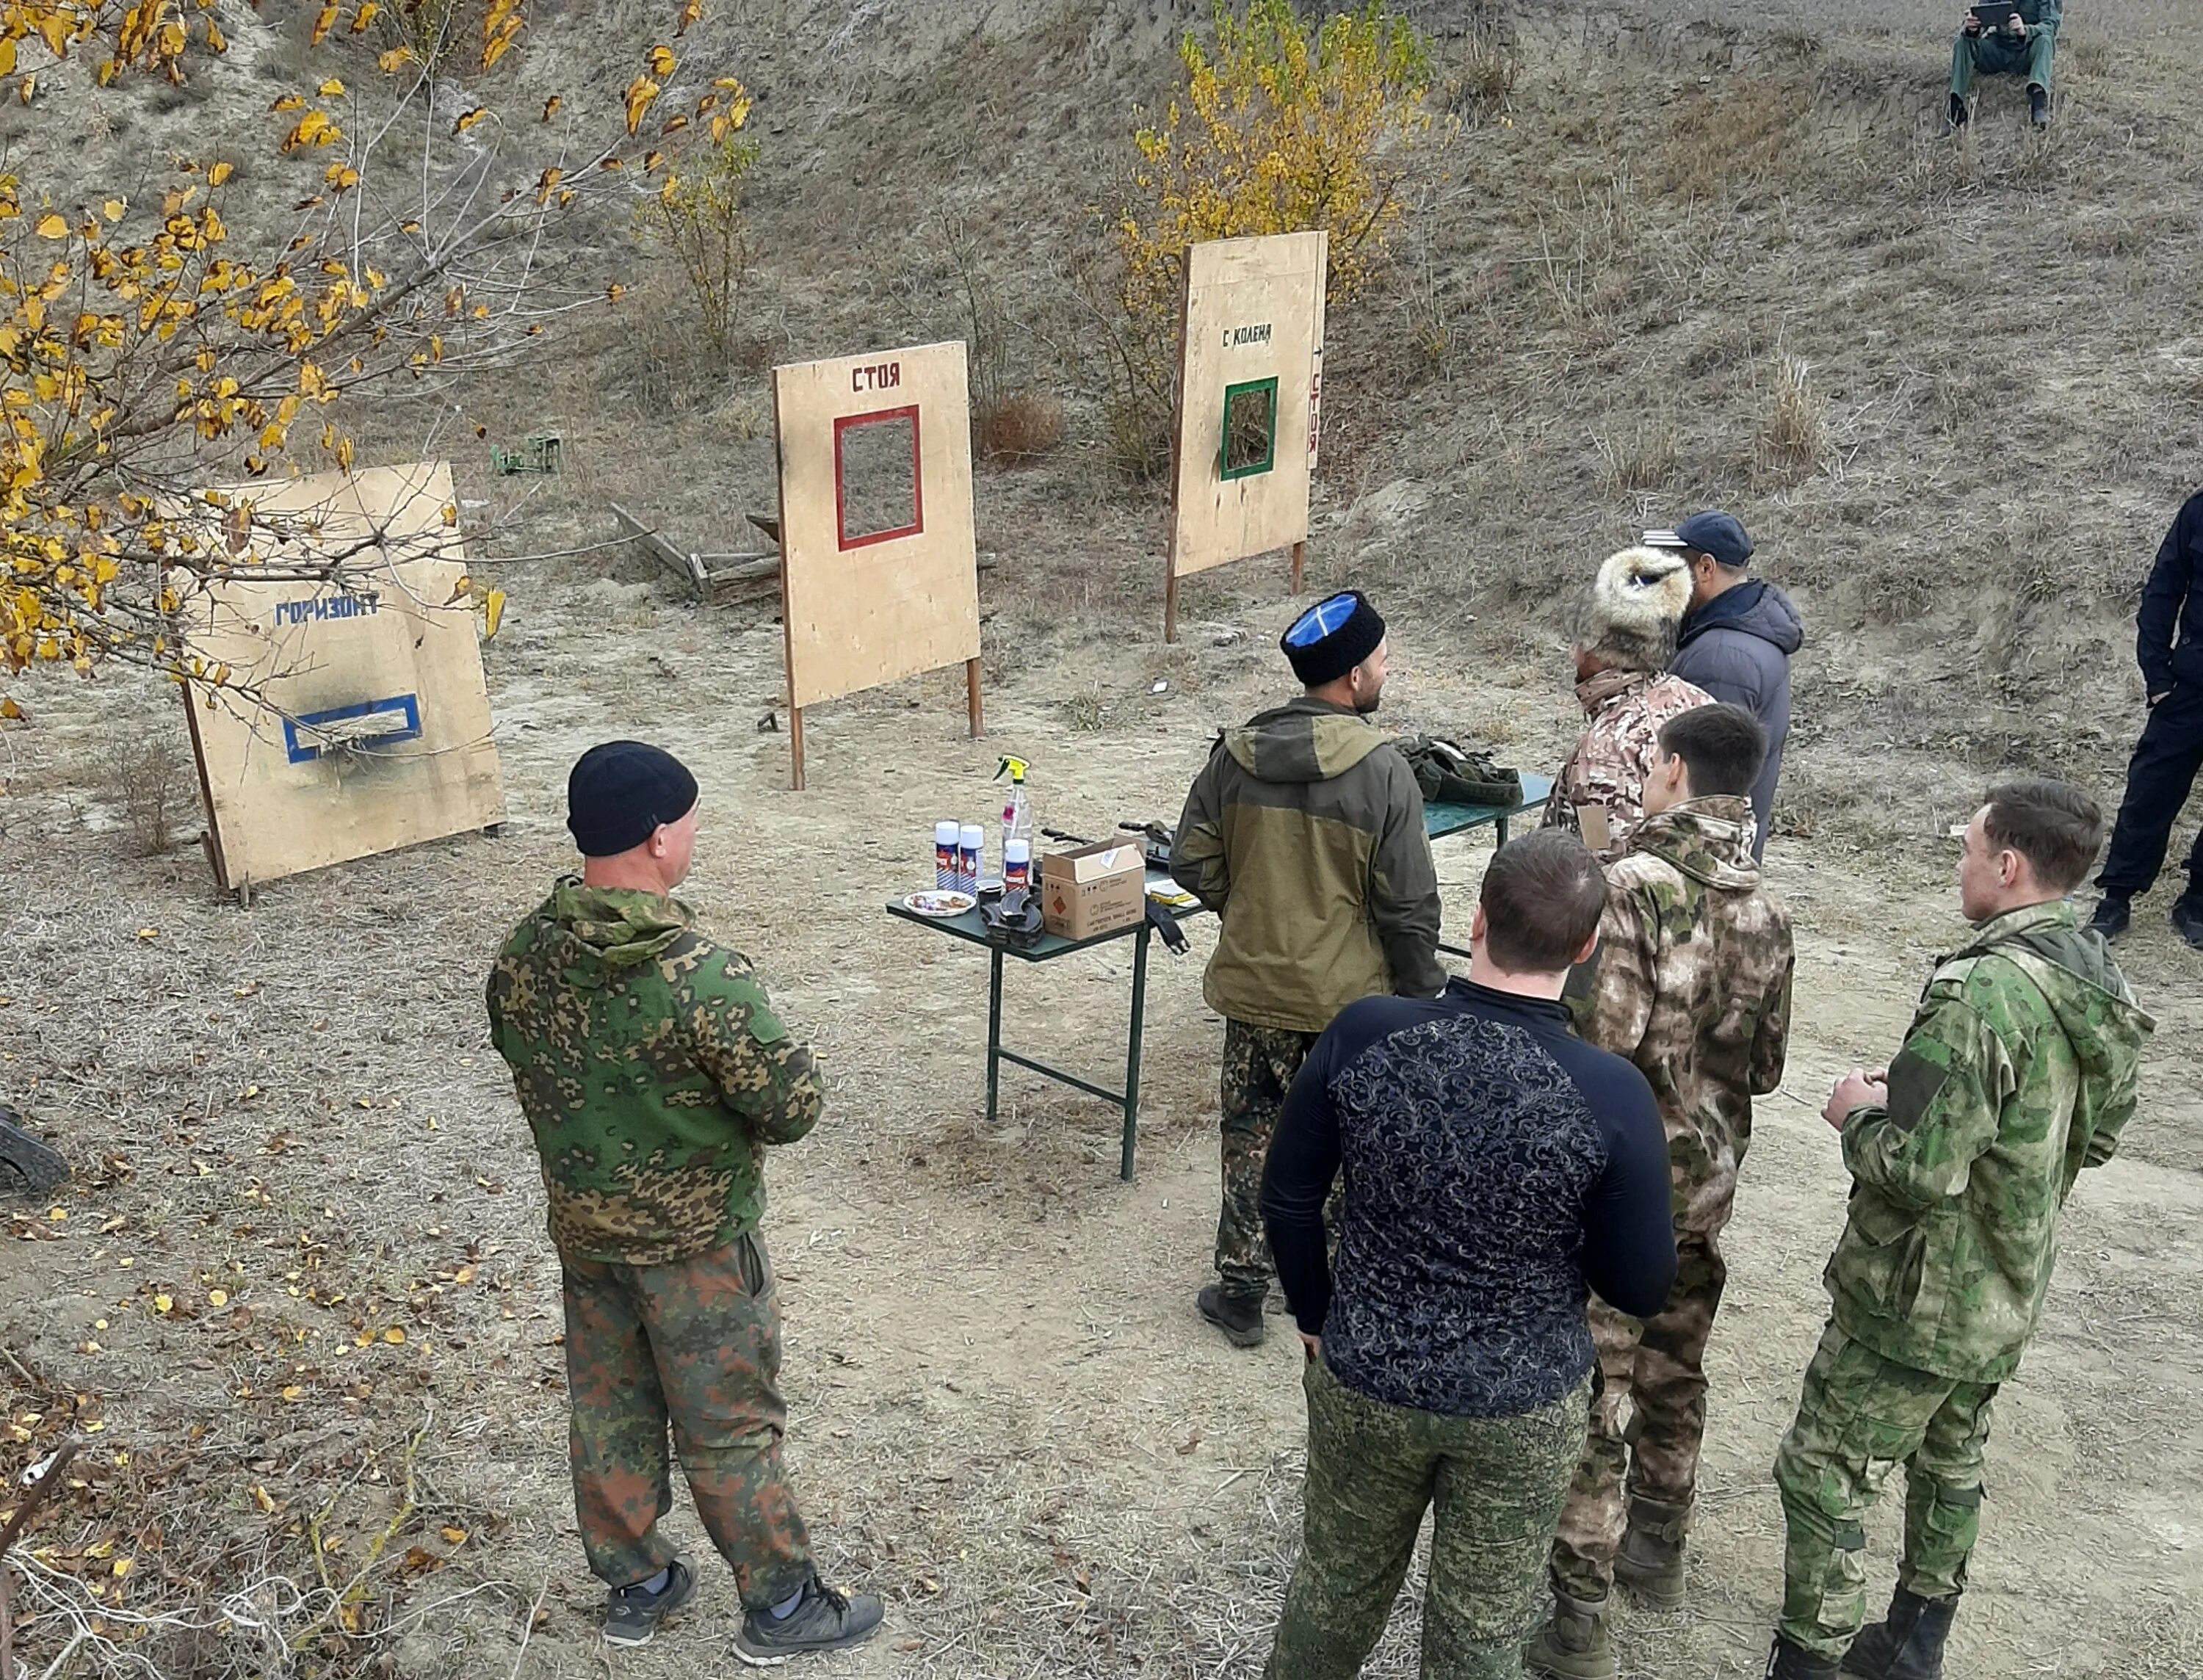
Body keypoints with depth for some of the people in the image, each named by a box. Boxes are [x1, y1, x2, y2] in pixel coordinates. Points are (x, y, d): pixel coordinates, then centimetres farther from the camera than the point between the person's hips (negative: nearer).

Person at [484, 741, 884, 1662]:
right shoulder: (700, 973, -31)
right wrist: (735, 1107, -2)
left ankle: (634, 1585, 40)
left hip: (582, 1231, 6)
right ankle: (781, 1606, 29)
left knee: (608, 1412, 22)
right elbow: (797, 1103, -24)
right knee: (730, 1428, 11)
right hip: (695, 1243, -6)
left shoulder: (523, 955, -10)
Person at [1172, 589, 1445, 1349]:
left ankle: (1241, 1291, 23)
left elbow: (1192, 865, 2)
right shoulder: (1379, 767, -17)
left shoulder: (1233, 754, -5)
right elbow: (1408, 904, -14)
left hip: (1252, 987, 3)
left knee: (1251, 1138, 15)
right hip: (1349, 999, -3)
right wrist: (1424, 992, -1)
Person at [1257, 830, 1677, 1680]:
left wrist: (1316, 1317, 11)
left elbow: (1287, 1199, -6)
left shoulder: (1362, 1034, -19)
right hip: (1525, 1408, -1)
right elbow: (1641, 1288, -12)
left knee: (1336, 1583, 26)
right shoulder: (1612, 1093, -24)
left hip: (1364, 1381, 2)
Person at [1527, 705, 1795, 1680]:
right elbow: (1764, 1066, 7)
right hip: (1707, 1182, 7)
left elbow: (1599, 1041, -26)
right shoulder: (1766, 913, 0)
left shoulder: (1632, 887, -21)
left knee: (1592, 1391, 3)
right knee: (1673, 1372, 22)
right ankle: (1657, 1551, 41)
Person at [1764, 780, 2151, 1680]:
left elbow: (1920, 1172, -31)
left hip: (1919, 1300, -9)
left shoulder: (1981, 991, -30)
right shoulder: (2099, 980, -2)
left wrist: (1860, 1115, -11)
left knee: (1822, 1475, 6)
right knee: (1951, 1462, 25)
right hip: (2008, 1293, 9)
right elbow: (2098, 1135, 12)